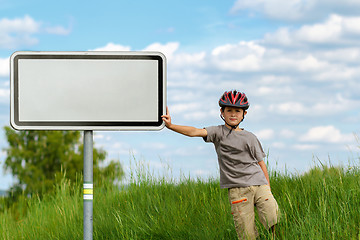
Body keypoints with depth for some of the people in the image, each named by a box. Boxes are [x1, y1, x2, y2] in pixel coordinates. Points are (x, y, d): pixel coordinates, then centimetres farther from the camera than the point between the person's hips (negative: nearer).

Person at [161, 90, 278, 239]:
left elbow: (261, 163, 13)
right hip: (237, 190, -2)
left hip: (259, 185, 2)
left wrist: (268, 190, 8)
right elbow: (195, 132, -9)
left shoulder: (250, 138, 11)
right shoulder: (218, 132, 6)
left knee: (276, 225, -12)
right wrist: (171, 126, -24)